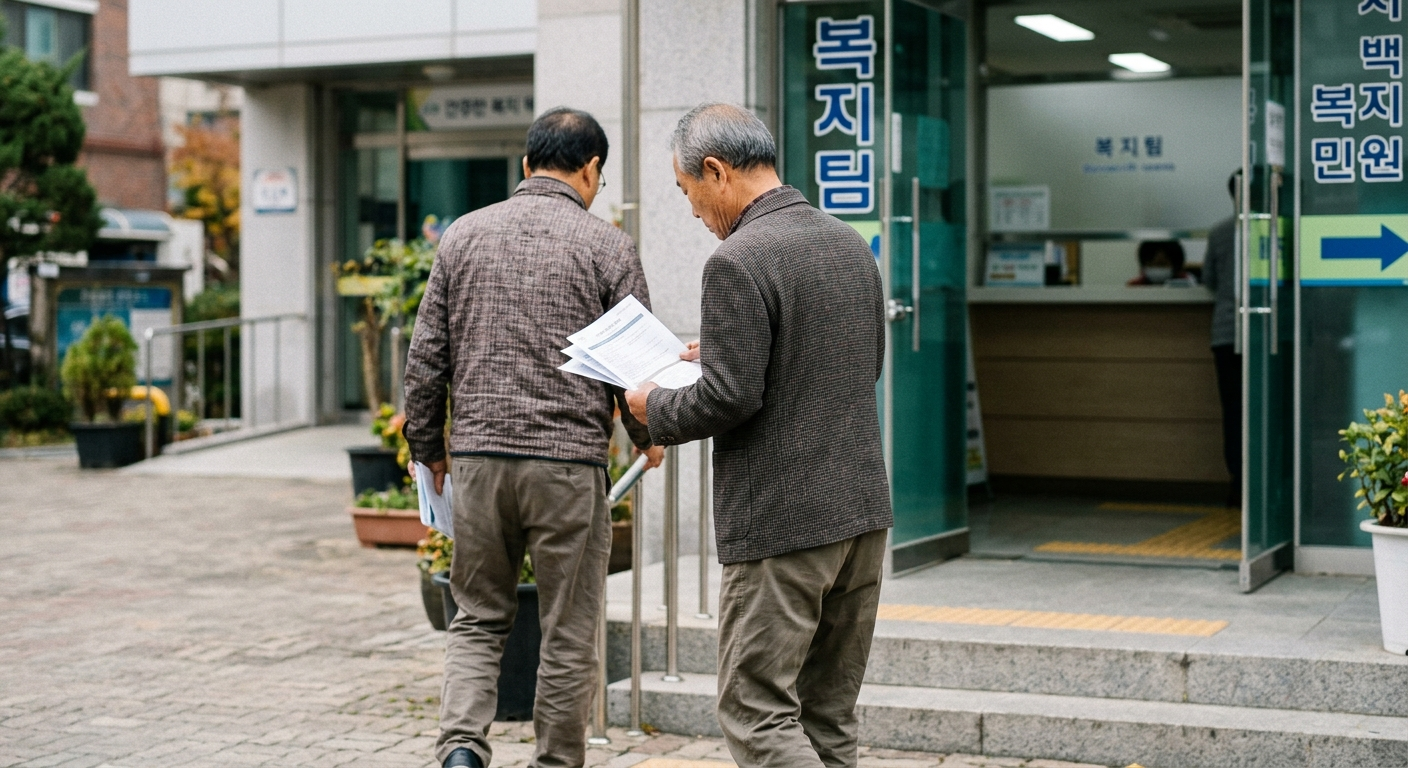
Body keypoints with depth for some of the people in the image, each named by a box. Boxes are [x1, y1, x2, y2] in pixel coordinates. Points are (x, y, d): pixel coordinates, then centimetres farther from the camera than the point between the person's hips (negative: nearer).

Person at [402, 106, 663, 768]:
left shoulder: (463, 235, 7)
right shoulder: (606, 246, -2)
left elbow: (426, 357, 8)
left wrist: (427, 447, 21)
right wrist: (647, 436, 19)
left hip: (478, 457, 3)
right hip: (570, 463, -3)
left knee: (478, 619, 15)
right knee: (569, 635, 9)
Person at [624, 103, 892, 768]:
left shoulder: (737, 263, -15)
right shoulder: (851, 245, 11)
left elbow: (730, 397, -20)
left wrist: (656, 409, 0)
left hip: (781, 523, -8)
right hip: (863, 509, 9)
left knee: (756, 714, -2)